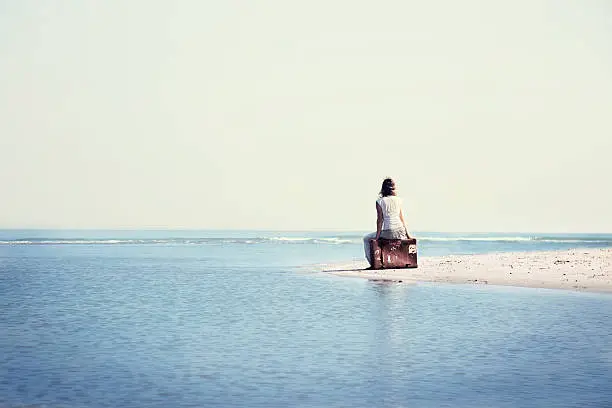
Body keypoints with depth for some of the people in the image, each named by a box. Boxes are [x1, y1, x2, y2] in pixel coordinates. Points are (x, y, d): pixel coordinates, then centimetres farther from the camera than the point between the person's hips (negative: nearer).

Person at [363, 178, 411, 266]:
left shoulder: (379, 201, -3)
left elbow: (380, 220, -6)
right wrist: (407, 235, 15)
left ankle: (372, 262, 10)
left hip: (388, 233, -3)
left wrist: (377, 236, -4)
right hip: (400, 232, 4)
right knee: (405, 237, 41)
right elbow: (402, 218, 9)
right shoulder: (398, 200, 7)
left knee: (366, 239, 19)